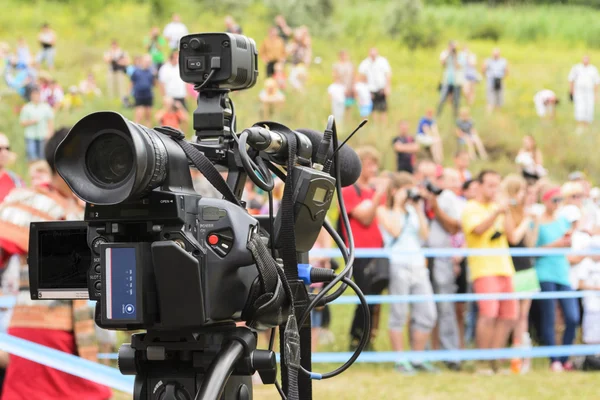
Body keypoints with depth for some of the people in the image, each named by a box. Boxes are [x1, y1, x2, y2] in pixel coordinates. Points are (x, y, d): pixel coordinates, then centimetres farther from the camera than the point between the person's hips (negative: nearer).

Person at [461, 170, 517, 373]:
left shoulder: (497, 207, 21)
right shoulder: (471, 208, 1)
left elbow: (510, 234, 11)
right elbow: (479, 229, -16)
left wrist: (506, 213, -2)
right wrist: (496, 213, -26)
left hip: (504, 267, 7)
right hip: (483, 267, -7)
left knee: (509, 315, 4)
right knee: (488, 314, -19)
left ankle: (494, 360, 13)